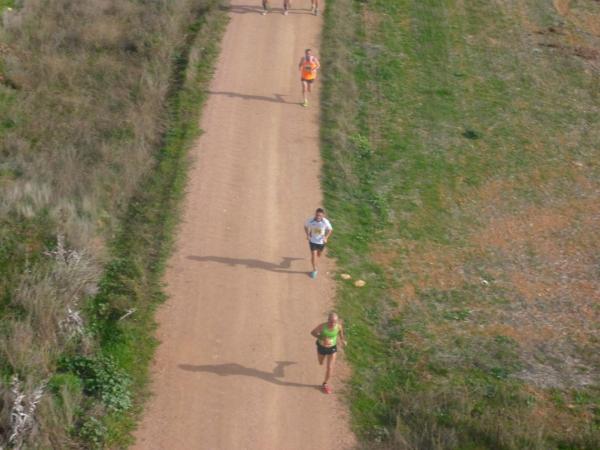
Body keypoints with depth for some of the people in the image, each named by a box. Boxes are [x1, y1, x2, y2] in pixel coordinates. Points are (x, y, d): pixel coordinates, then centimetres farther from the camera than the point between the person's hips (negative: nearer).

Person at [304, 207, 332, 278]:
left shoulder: (326, 222, -26)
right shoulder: (310, 221, -25)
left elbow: (330, 230, -8)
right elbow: (305, 226, -2)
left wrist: (326, 237, -19)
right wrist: (307, 235, -13)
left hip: (321, 241, 1)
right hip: (312, 241, -1)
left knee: (319, 255, 23)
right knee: (313, 255, -5)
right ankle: (314, 270, 14)